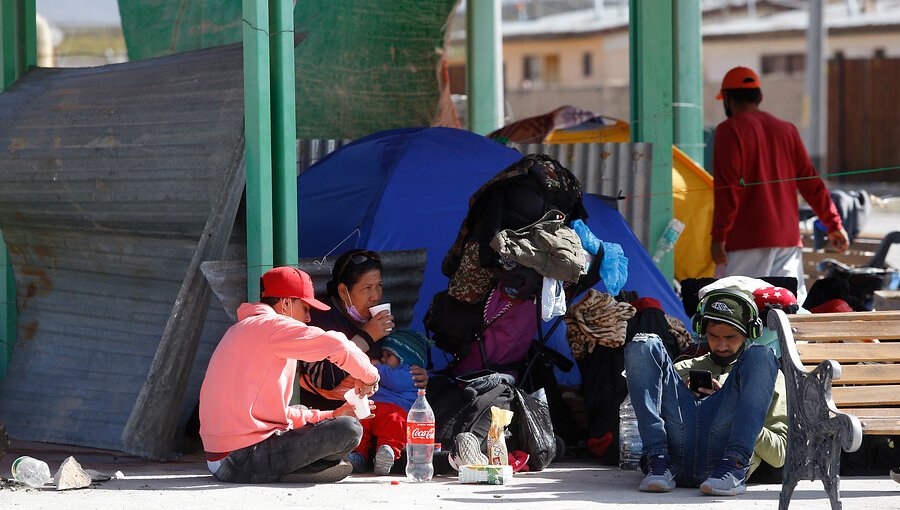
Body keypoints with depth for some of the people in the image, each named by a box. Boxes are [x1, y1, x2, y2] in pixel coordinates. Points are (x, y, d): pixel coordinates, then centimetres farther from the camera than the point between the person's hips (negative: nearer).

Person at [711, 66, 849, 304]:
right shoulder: (786, 130, 14)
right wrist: (833, 224, 18)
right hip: (787, 237, 6)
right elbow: (810, 182, 13)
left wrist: (719, 236, -14)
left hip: (745, 240, -6)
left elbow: (728, 188, -13)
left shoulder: (730, 130, -5)